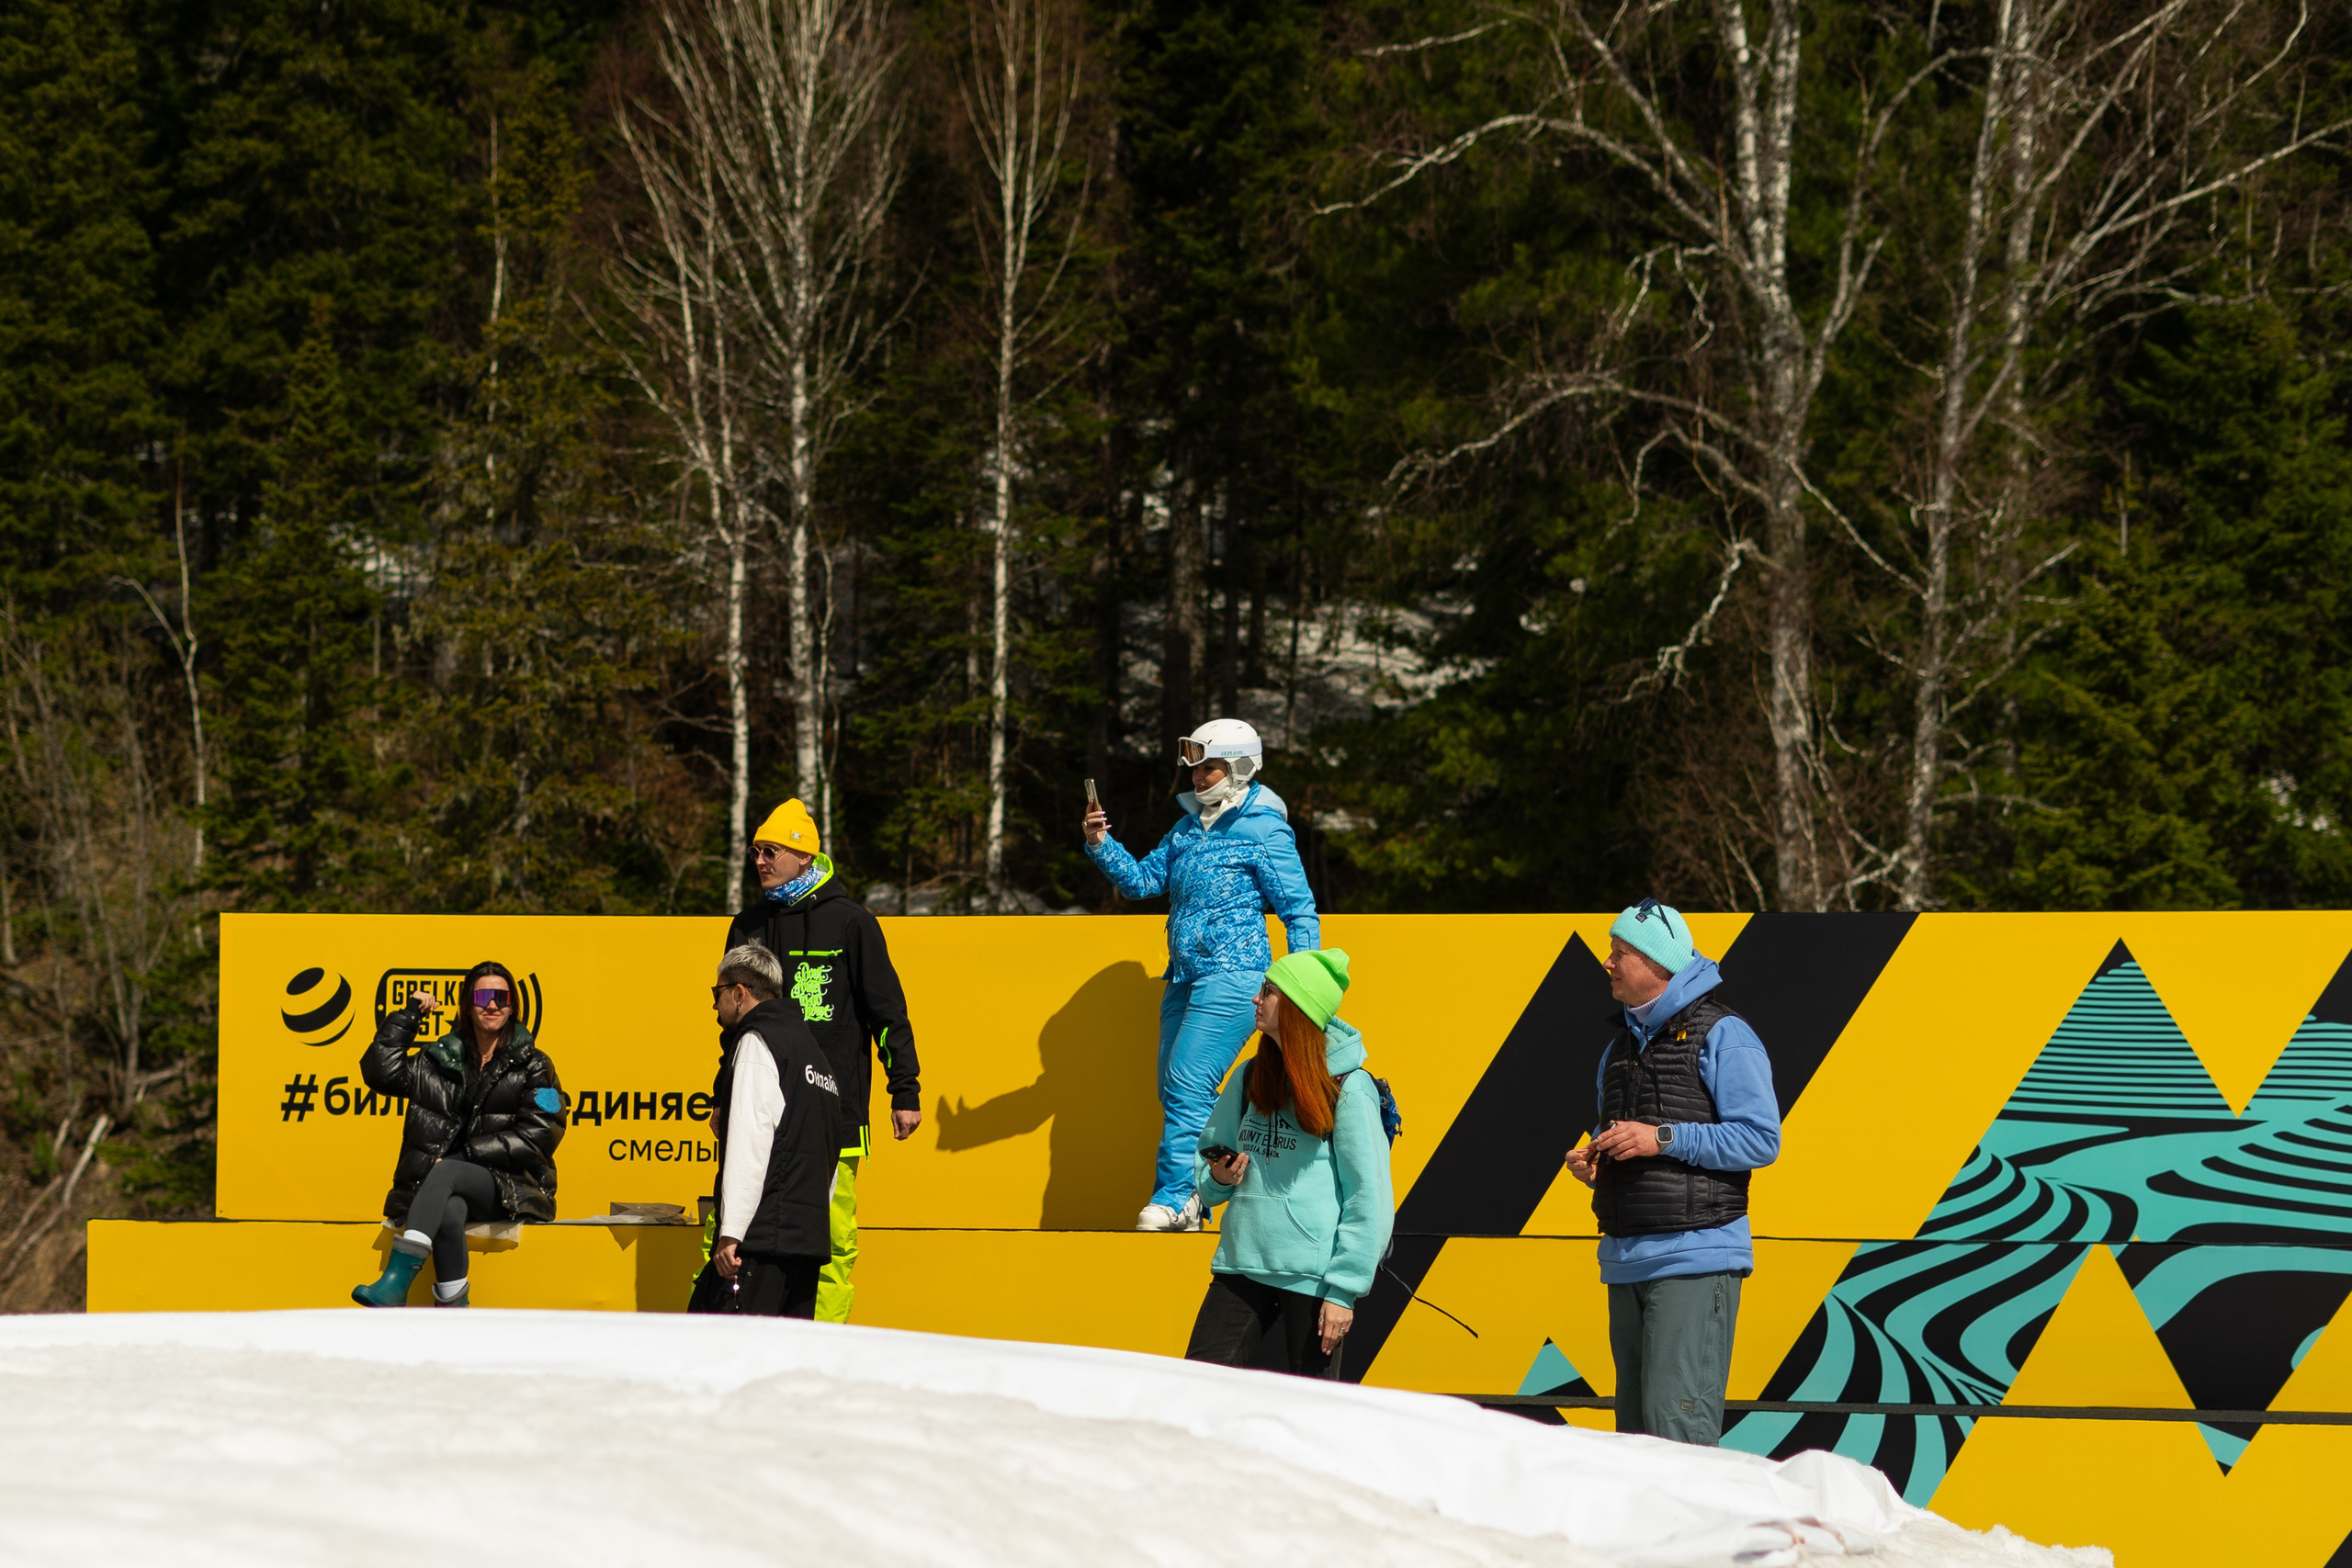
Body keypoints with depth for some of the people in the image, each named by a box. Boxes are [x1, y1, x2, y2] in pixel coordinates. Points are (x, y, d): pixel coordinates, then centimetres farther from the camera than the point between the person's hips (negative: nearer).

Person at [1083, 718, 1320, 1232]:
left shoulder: (1265, 831, -5)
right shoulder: (1189, 827, 17)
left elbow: (1299, 913, -5)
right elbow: (1142, 880, 18)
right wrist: (1101, 846, 1)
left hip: (1232, 977, -8)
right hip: (1184, 977, 8)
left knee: (1188, 1085, -16)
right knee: (1174, 1089, 6)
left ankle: (1174, 1198, -17)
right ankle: (1189, 1207, 11)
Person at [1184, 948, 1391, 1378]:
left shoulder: (1348, 1089, -7)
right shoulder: (1250, 1079, 13)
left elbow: (1369, 1198, -9)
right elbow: (1205, 1158, 24)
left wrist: (1344, 1291, -13)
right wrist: (1218, 1177, -1)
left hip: (1313, 1277, -6)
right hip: (1242, 1264, 6)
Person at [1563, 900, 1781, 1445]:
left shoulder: (1723, 1037, -5)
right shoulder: (1621, 1047, 20)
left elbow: (1761, 1138, -12)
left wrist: (1664, 1138, -18)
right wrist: (1589, 1162, 9)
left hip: (1695, 1258, -8)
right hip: (1626, 1258, 8)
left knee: (1676, 1420, -16)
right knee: (1636, 1425, 8)